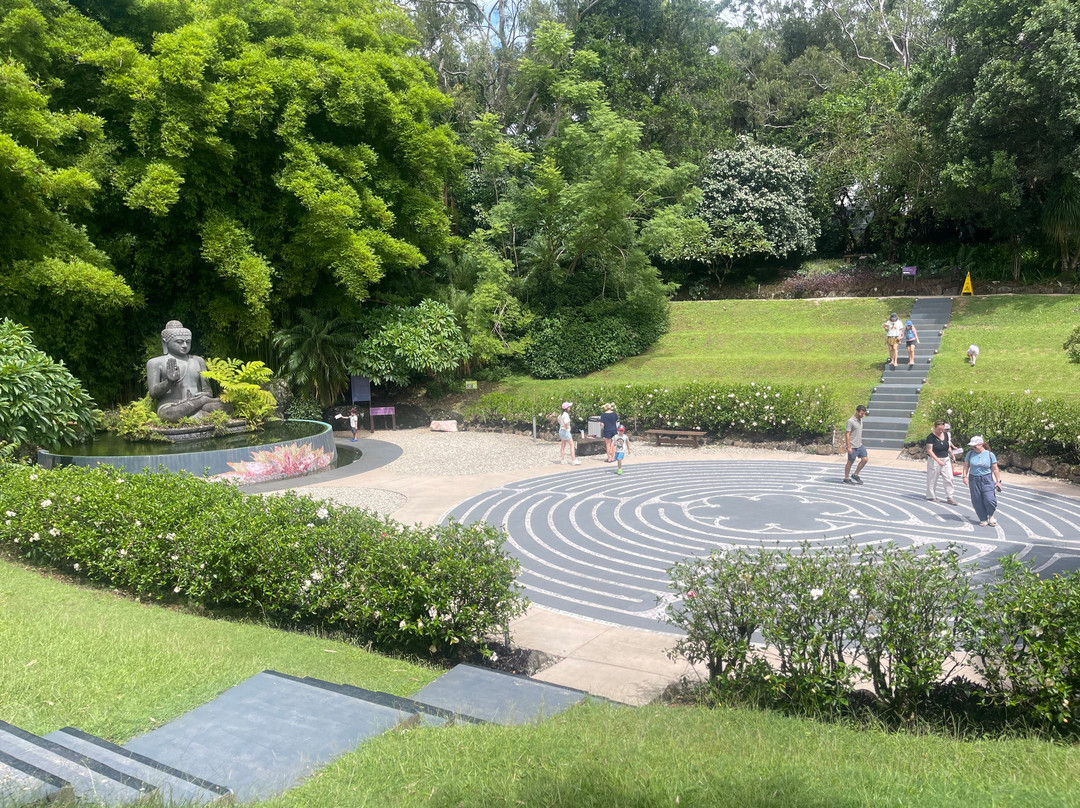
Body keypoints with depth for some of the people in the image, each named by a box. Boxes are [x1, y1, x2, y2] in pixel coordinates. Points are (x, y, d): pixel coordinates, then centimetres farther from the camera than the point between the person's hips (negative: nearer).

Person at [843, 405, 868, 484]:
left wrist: (860, 443, 20)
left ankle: (855, 475, 16)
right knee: (850, 462, 3)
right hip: (853, 447, -8)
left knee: (865, 459, 2)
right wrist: (849, 447, -19)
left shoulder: (860, 420, 9)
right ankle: (846, 478, 17)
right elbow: (847, 434, -17)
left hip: (860, 445, 8)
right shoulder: (850, 421, -16)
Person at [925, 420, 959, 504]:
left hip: (946, 459, 6)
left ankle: (949, 498, 6)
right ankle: (931, 496, 18)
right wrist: (938, 460, -26)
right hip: (934, 460, -6)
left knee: (949, 478, 1)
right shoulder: (931, 437, -13)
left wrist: (951, 453, 5)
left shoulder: (945, 435, 7)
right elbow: (929, 451, -18)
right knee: (932, 479, 4)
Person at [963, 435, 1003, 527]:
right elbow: (966, 466, 7)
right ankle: (983, 519, 16)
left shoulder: (990, 454, 0)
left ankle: (991, 516, 15)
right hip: (974, 480, 2)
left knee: (989, 499, -13)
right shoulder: (970, 454, 3)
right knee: (977, 501, 1)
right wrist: (965, 476, -6)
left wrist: (998, 481, 3)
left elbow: (995, 469, 4)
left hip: (987, 480, -2)